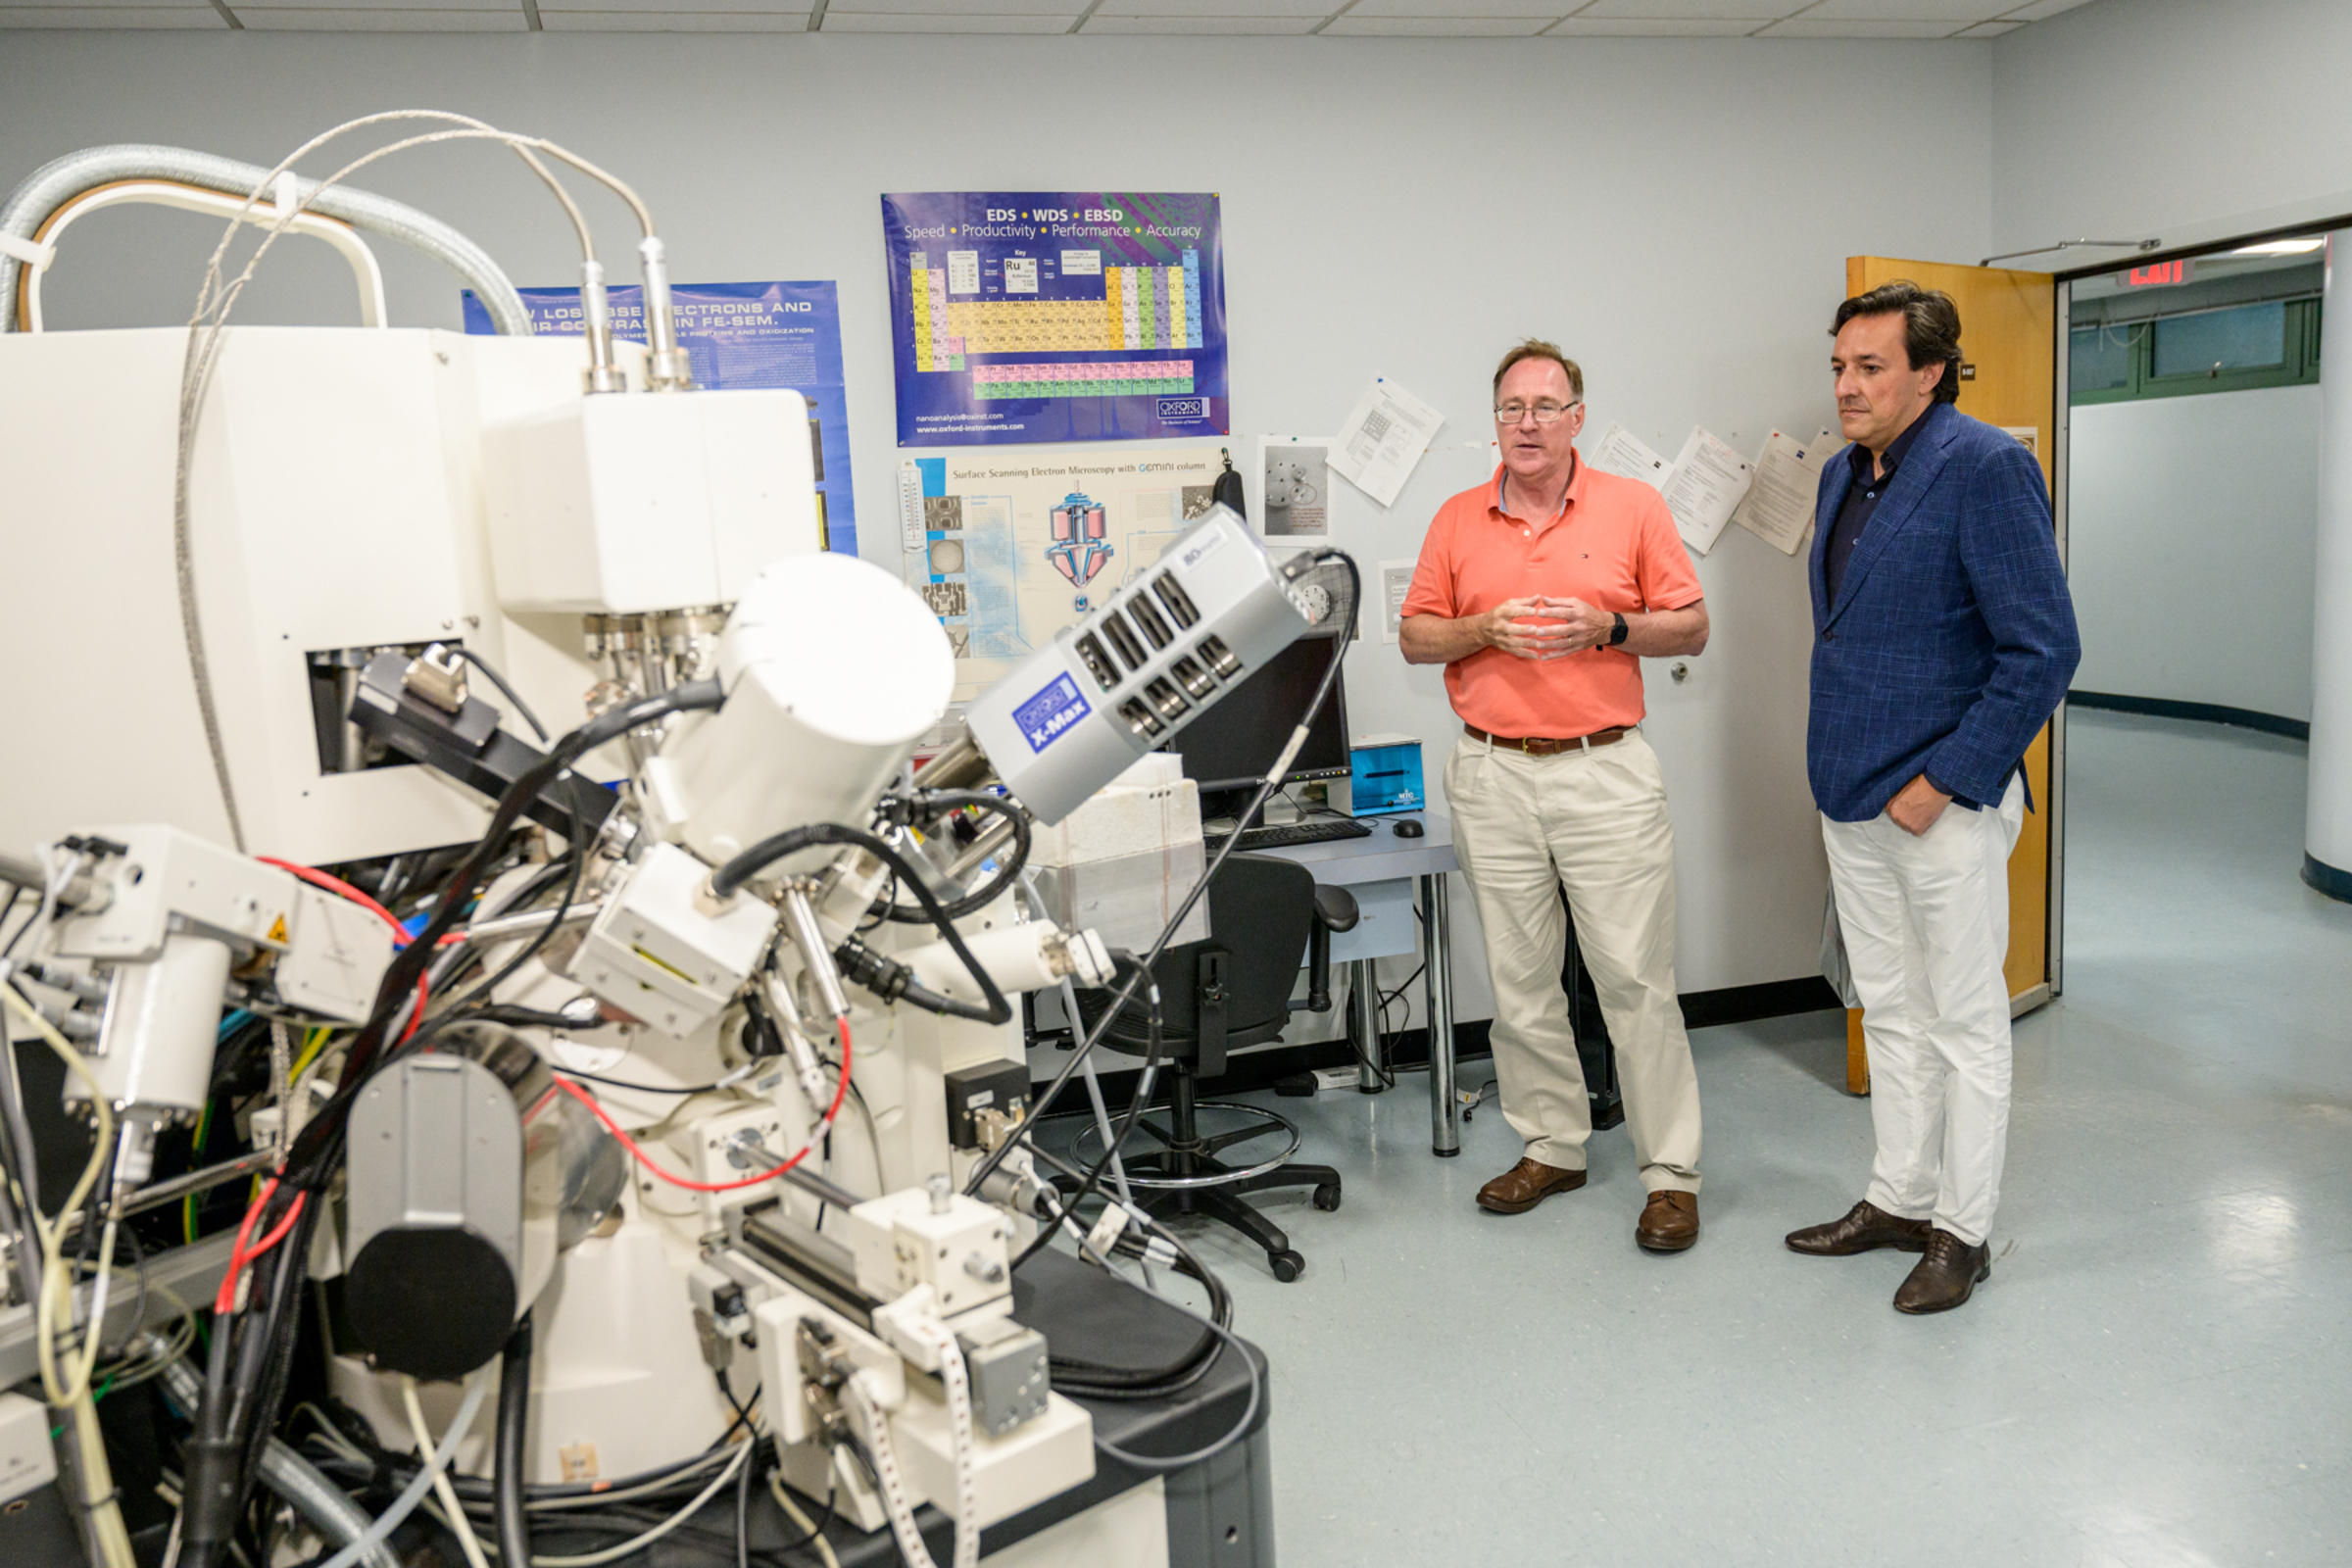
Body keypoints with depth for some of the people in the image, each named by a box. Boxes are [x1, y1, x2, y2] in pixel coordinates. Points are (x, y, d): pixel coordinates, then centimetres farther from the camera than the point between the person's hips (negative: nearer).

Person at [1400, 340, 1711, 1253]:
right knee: (1519, 979, 10)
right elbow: (1415, 636, 9)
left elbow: (1691, 628, 4)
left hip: (1607, 773, -2)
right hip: (1493, 775, 3)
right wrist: (1488, 629, -10)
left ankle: (1670, 1172, 8)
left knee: (1636, 977, -2)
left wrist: (1606, 627, -13)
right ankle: (1551, 1146, 24)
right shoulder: (1458, 520, 8)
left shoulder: (1634, 507, 3)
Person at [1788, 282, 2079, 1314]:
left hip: (1944, 804, -8)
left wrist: (1945, 781, -18)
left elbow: (2044, 647, -18)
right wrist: (1835, 768, 15)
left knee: (1965, 1022, 5)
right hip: (1853, 797, 8)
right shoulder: (1843, 475, 10)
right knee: (1889, 1008, 17)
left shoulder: (1985, 468, -14)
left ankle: (1962, 1232, 18)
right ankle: (1898, 1199, 31)